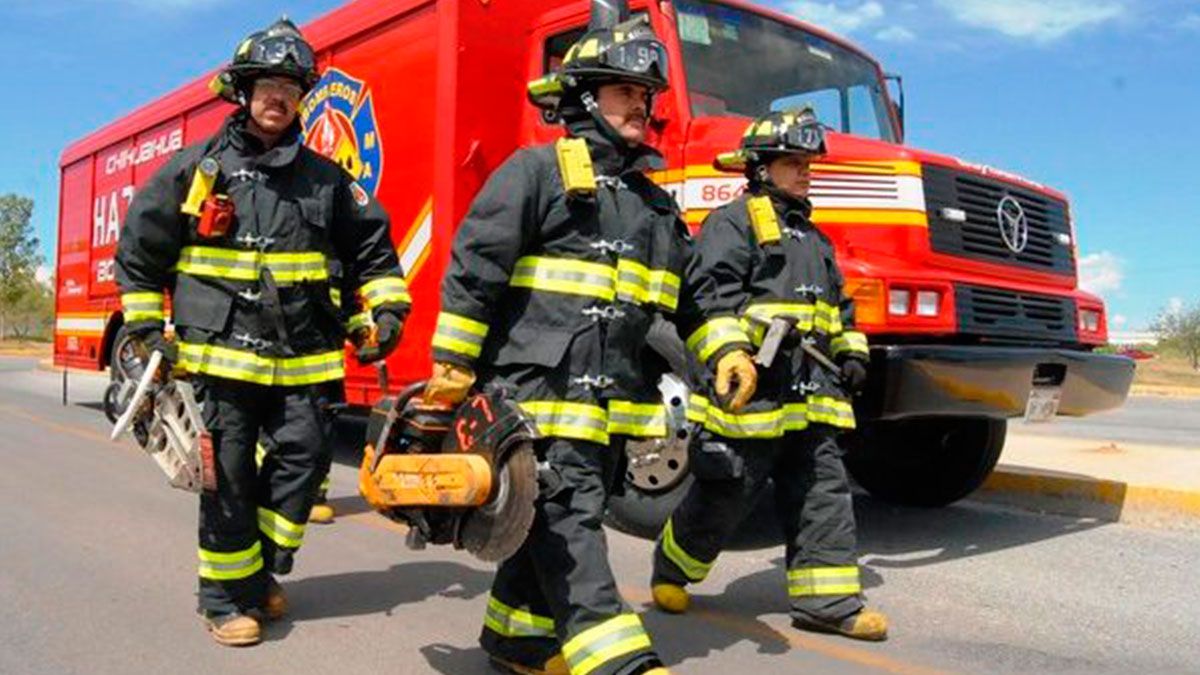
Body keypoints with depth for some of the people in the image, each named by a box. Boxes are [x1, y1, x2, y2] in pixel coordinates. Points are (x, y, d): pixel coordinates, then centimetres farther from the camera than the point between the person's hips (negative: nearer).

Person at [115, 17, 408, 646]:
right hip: (221, 351, -2)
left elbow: (371, 245, 18)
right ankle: (226, 596, 14)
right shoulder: (195, 166, 6)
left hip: (301, 356, 3)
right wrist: (147, 327, 5)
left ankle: (261, 571, 21)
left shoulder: (324, 177, 11)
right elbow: (140, 247, 10)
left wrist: (387, 306, 5)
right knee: (229, 474, 0)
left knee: (303, 456, 0)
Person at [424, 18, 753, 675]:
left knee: (562, 517, 12)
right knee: (567, 515, -9)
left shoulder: (655, 202, 20)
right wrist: (452, 365, -11)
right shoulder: (536, 170, -1)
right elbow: (473, 267, -7)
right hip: (538, 382, -7)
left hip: (610, 394, 8)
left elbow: (691, 295, 24)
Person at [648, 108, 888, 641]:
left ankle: (828, 600, 11)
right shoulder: (734, 221, -1)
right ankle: (670, 570, 21)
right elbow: (713, 292, -13)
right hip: (753, 391, -8)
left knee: (823, 492, 5)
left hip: (809, 396, 8)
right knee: (725, 491, 1)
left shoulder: (812, 237, 26)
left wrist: (851, 352, 16)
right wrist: (756, 331, -24)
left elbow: (837, 307, 30)